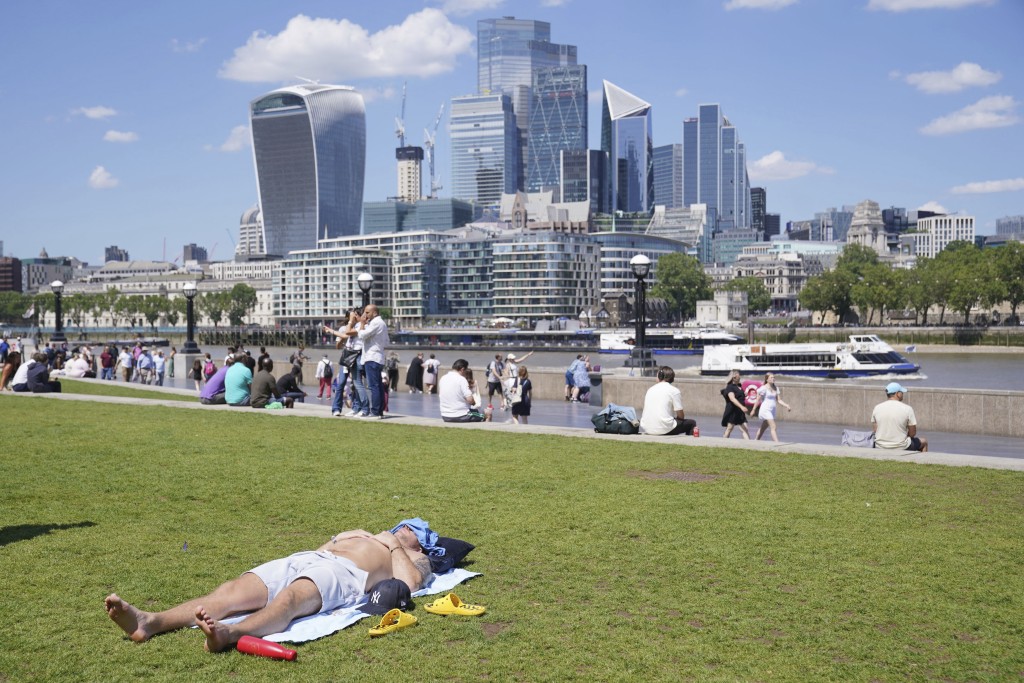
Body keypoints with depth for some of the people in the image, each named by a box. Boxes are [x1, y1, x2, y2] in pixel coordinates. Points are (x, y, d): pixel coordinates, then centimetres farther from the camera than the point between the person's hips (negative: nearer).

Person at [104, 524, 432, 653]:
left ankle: (228, 634, -66)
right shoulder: (363, 535, 44)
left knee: (289, 598, -39)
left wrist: (394, 546, 11)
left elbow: (409, 583, 0)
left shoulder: (416, 560, 25)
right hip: (304, 558, 6)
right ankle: (149, 622, -38)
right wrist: (344, 538, 26)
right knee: (231, 591, -19)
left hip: (344, 573, -6)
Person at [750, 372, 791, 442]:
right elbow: (758, 400, -8)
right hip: (765, 410, -7)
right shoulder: (764, 388, -10)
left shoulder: (776, 388, 9)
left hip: (772, 411, 7)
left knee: (763, 428, 16)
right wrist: (753, 410, -5)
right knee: (773, 428, -16)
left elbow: (779, 400, 9)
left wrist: (786, 406, -5)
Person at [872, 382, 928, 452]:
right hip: (901, 449, -3)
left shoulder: (877, 408, -3)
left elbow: (874, 430, 4)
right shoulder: (907, 409, -12)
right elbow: (912, 433, -7)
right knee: (924, 441, 26)